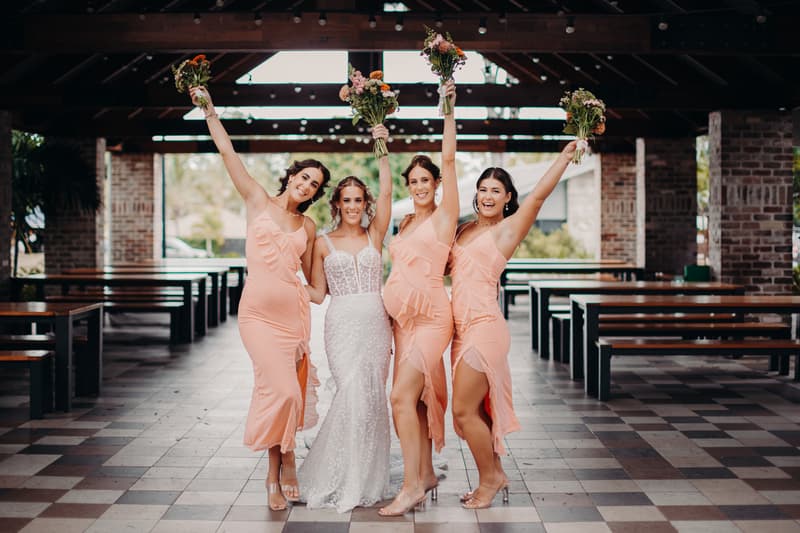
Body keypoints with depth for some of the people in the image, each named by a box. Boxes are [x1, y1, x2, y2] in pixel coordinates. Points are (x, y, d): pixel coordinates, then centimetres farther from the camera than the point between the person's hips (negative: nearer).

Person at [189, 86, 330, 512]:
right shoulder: (258, 201, 4)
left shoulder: (308, 227, 12)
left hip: (294, 311, 3)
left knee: (288, 391, 5)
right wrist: (209, 111, -4)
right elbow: (228, 153, -1)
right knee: (281, 389, -14)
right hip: (259, 312, -3)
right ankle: (284, 465, 7)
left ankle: (277, 472, 19)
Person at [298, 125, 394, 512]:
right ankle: (344, 480, -1)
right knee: (353, 393, -13)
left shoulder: (374, 235, 9)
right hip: (341, 324, -2)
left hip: (376, 323, 2)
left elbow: (386, 192, -3)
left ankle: (368, 477, 15)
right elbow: (317, 292, 9)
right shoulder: (323, 243, 7)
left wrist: (382, 149, -7)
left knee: (372, 397, 2)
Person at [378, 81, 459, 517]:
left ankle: (412, 485, -12)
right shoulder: (405, 223, 16)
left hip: (430, 317, -7)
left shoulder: (444, 216, -3)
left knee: (402, 395, -16)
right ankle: (425, 474, 21)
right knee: (414, 397, 9)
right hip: (403, 318, 7)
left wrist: (448, 108, -10)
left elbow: (449, 160, -9)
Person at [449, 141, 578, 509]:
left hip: (484, 326, -7)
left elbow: (539, 194, -15)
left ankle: (489, 480, 13)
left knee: (465, 411, -5)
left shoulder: (508, 228, -2)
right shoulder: (465, 229, 17)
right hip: (463, 327, 7)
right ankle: (495, 474, 28)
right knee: (472, 410, 13)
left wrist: (567, 154, -16)